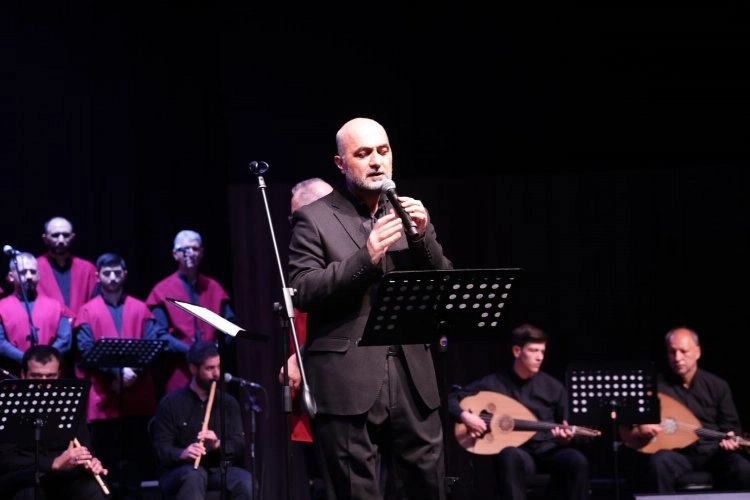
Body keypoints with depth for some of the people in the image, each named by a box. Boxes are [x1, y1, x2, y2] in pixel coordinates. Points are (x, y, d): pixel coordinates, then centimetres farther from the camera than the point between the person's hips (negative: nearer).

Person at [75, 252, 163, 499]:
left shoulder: (140, 309, 11)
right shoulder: (88, 311, 5)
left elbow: (152, 344, 2)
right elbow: (86, 350, -5)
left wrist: (133, 371, -15)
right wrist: (117, 371, -16)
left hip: (137, 395, 2)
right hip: (103, 397, -2)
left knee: (135, 454, 4)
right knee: (106, 458, -2)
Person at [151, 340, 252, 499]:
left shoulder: (228, 402, 10)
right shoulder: (171, 403, 0)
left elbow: (240, 445, 2)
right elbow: (161, 449, -7)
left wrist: (218, 444, -20)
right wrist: (182, 453, -29)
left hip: (219, 470, 3)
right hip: (178, 472, -3)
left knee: (246, 481, -29)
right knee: (194, 475, -38)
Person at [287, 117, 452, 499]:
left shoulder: (409, 214, 15)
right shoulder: (314, 219, 0)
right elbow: (302, 293, -9)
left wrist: (423, 235, -8)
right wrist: (365, 257, -19)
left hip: (412, 378, 4)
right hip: (347, 383, -4)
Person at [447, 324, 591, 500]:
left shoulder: (554, 387, 7)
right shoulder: (494, 383, 2)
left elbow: (565, 435, 13)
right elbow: (451, 399, 5)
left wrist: (565, 437, -11)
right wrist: (465, 415, -16)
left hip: (548, 451, 2)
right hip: (515, 451, -2)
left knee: (577, 461, -31)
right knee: (510, 457, -40)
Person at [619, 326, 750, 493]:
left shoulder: (717, 385, 9)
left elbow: (731, 426, 12)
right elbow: (626, 433, 6)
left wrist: (730, 440, -11)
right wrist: (640, 432, -16)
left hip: (712, 452, 1)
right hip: (674, 453, -1)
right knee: (660, 462, -38)